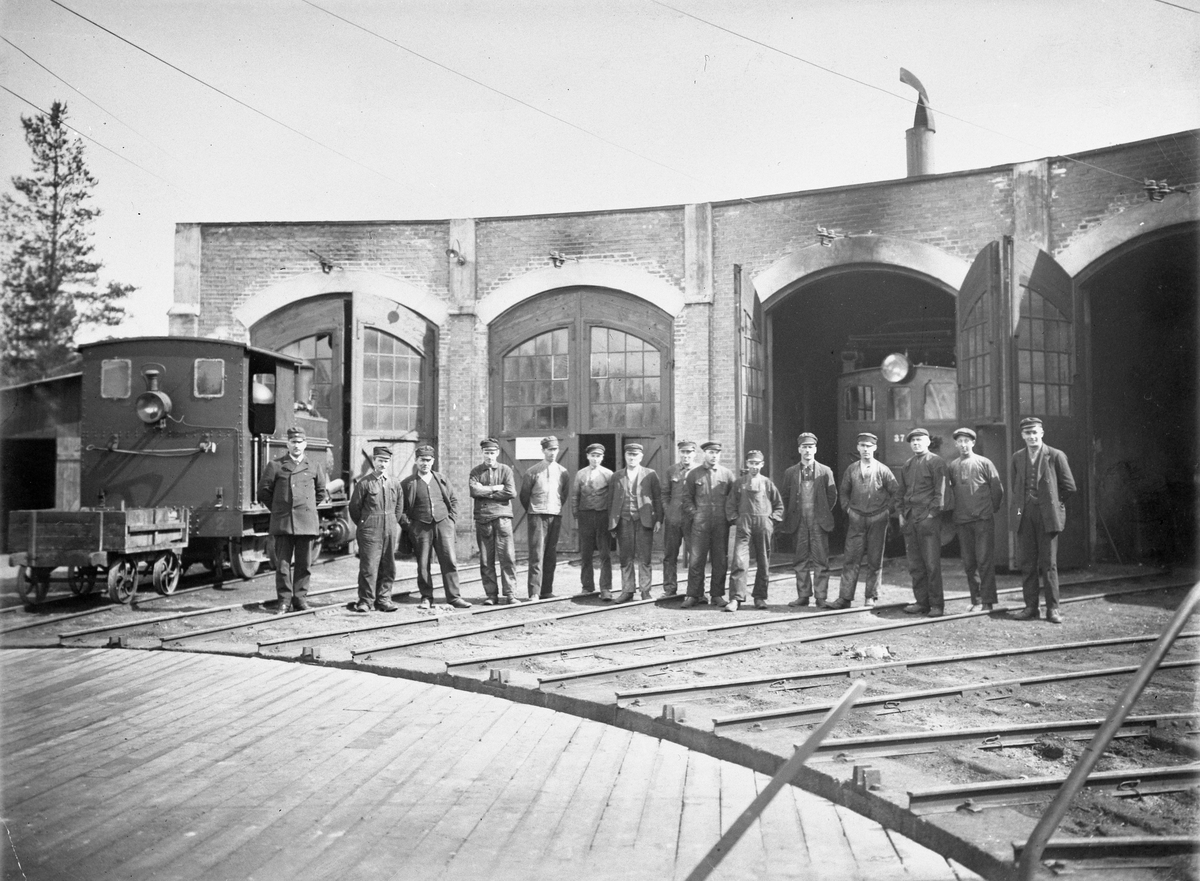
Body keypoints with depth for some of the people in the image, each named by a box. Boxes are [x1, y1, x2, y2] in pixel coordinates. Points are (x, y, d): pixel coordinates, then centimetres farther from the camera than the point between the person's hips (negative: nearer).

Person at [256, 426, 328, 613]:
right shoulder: (275, 465, 4)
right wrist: (277, 509, 11)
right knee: (283, 563, -1)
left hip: (307, 523, 1)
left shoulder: (314, 467, 9)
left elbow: (321, 492, 22)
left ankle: (300, 599, 14)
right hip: (282, 523, -1)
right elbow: (263, 491, 10)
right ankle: (284, 601, 6)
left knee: (304, 564, 4)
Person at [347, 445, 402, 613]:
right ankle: (366, 601, 0)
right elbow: (354, 506, 1)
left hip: (390, 531, 4)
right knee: (369, 567, -7)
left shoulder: (395, 483, 9)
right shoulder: (364, 483, -5)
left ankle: (383, 598, 15)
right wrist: (363, 525, 8)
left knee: (388, 567, 6)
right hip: (369, 532, -4)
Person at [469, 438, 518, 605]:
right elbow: (473, 490, -7)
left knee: (508, 556, -6)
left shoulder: (506, 470, 8)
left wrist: (486, 493, -4)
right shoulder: (475, 472, 11)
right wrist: (497, 488, -6)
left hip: (502, 517, -1)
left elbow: (511, 493, -5)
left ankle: (509, 593, -2)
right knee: (486, 560, 2)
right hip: (482, 518, 1)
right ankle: (491, 595, 8)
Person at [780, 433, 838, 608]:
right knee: (800, 561, 4)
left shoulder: (825, 471, 5)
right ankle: (803, 595, 11)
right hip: (798, 523, 2)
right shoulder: (790, 473, 9)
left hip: (819, 522, -2)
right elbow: (786, 497, 14)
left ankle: (821, 597, 0)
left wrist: (823, 513, 5)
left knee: (821, 561, -3)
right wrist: (790, 516, 7)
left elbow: (832, 496, 8)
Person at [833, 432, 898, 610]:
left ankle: (871, 597, 14)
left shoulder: (882, 470, -1)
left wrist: (887, 510, 0)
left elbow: (895, 492, 4)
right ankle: (845, 597, -2)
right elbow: (843, 491, 17)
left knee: (875, 560, 5)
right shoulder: (851, 469, 5)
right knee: (851, 558, -3)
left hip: (878, 520, -1)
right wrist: (847, 508, 6)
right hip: (857, 520, 1)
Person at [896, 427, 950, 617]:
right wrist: (902, 513, 12)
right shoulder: (907, 465, 18)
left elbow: (940, 490, -7)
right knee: (914, 564, 7)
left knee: (932, 564, -6)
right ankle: (921, 602, 13)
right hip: (910, 519, 7)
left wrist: (933, 513, -13)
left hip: (928, 518, -6)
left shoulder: (936, 462, -2)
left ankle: (936, 604, -1)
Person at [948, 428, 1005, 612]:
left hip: (983, 519, -3)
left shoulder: (984, 463, 0)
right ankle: (976, 600, 13)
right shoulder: (952, 466, 8)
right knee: (969, 562, 6)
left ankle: (987, 602, -3)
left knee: (985, 561, -6)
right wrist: (956, 510, 9)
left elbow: (997, 489, 3)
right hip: (962, 521, 4)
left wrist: (991, 508, 6)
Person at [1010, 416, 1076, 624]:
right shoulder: (1017, 458, 11)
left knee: (1049, 564, -1)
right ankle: (1030, 606, 11)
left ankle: (1052, 608, 5)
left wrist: (1049, 500, 5)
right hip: (1024, 516, 4)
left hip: (1047, 516, -4)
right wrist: (1024, 503, 9)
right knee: (1027, 563, 4)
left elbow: (1069, 486, 2)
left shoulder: (1056, 456, -2)